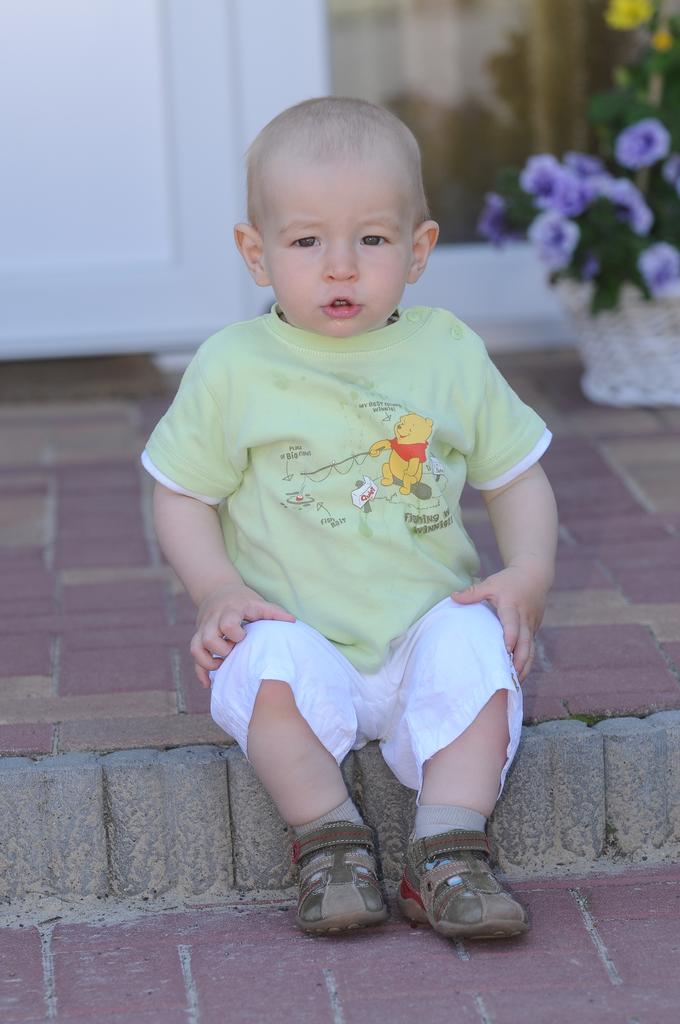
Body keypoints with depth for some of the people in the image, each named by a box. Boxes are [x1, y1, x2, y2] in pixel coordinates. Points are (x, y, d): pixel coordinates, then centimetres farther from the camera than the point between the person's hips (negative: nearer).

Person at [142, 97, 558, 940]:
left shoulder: (449, 355, 6)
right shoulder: (233, 369, 1)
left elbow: (518, 479, 13)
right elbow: (181, 497, 6)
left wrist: (528, 575, -6)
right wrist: (215, 588, -13)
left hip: (424, 627, 1)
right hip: (297, 631, -1)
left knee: (473, 646, -30)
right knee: (269, 665, -33)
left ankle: (449, 854, -25)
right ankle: (329, 841, -19)